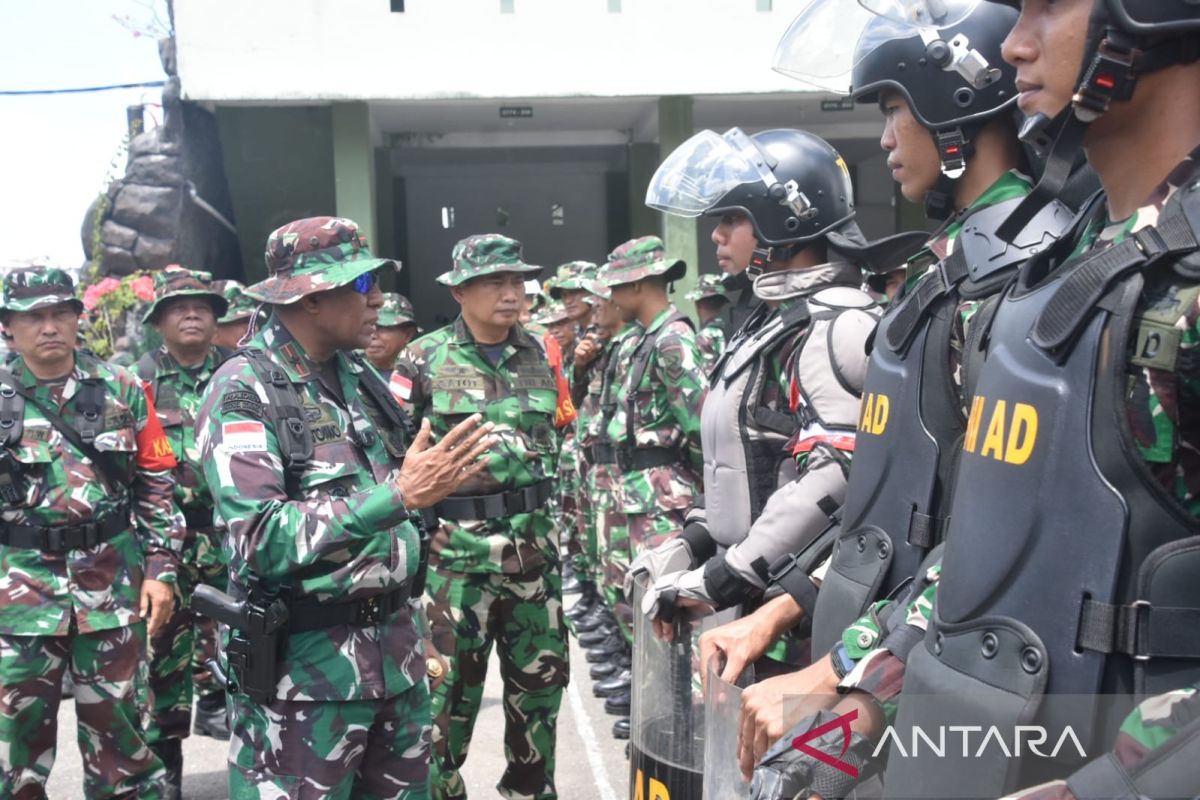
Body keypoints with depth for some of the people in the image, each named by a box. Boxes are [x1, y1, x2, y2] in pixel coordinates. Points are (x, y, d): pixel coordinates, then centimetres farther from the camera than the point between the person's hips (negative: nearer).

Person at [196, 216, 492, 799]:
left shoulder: (363, 378, 8)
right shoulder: (243, 391, -13)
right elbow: (260, 539, -23)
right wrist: (397, 496, -28)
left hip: (396, 654, 7)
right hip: (303, 668, -6)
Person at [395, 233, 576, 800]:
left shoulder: (543, 356, 6)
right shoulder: (425, 360, -5)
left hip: (535, 547, 4)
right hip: (456, 552, -4)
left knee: (541, 679, 15)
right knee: (451, 687, 5)